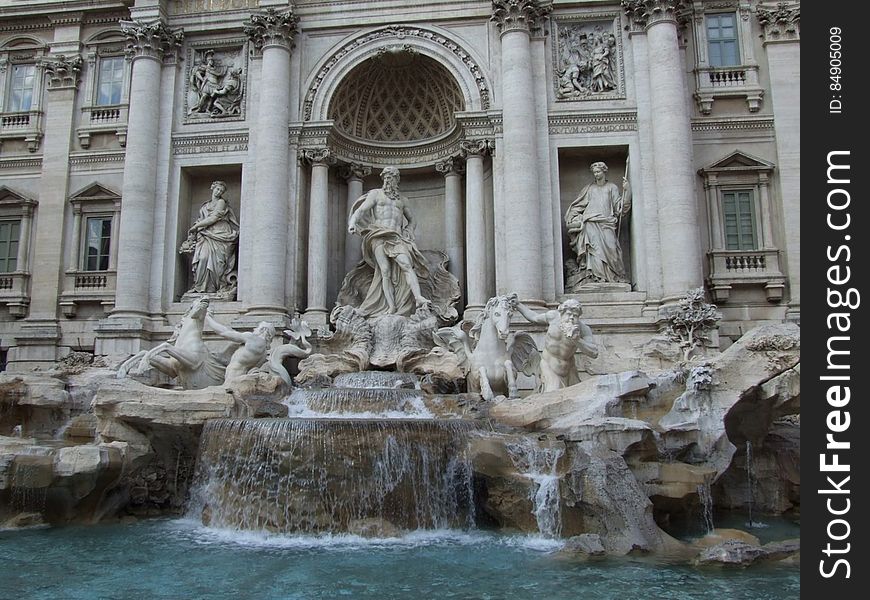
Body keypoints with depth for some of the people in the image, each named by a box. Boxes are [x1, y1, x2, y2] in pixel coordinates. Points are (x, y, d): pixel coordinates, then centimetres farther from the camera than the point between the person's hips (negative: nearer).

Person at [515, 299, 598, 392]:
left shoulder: (584, 329, -20)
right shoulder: (554, 316, -17)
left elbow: (594, 353, -26)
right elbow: (534, 318, 1)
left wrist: (577, 340, -38)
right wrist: (517, 304, 6)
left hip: (567, 365, 2)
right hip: (549, 363, -2)